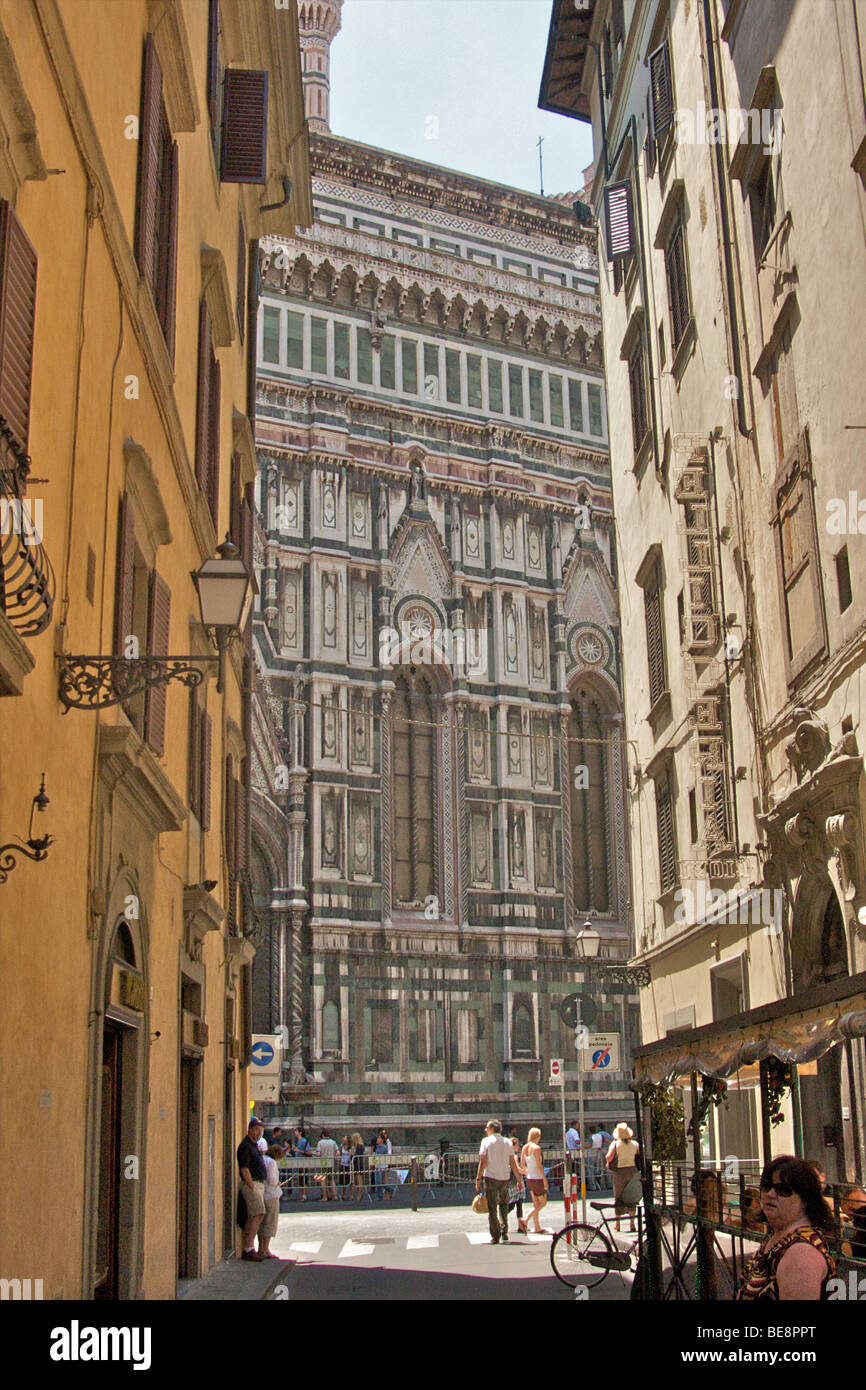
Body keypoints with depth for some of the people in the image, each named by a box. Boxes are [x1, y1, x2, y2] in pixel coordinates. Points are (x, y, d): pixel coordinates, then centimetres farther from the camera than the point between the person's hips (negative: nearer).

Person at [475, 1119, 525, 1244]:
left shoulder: (486, 1141, -4)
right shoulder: (507, 1142, 7)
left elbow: (483, 1162, -10)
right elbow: (512, 1163, 4)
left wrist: (478, 1179, -7)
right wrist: (519, 1179, 8)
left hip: (490, 1178, -3)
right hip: (504, 1178, 3)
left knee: (492, 1208, 3)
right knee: (503, 1205, 18)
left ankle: (495, 1237, 3)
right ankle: (504, 1233, 8)